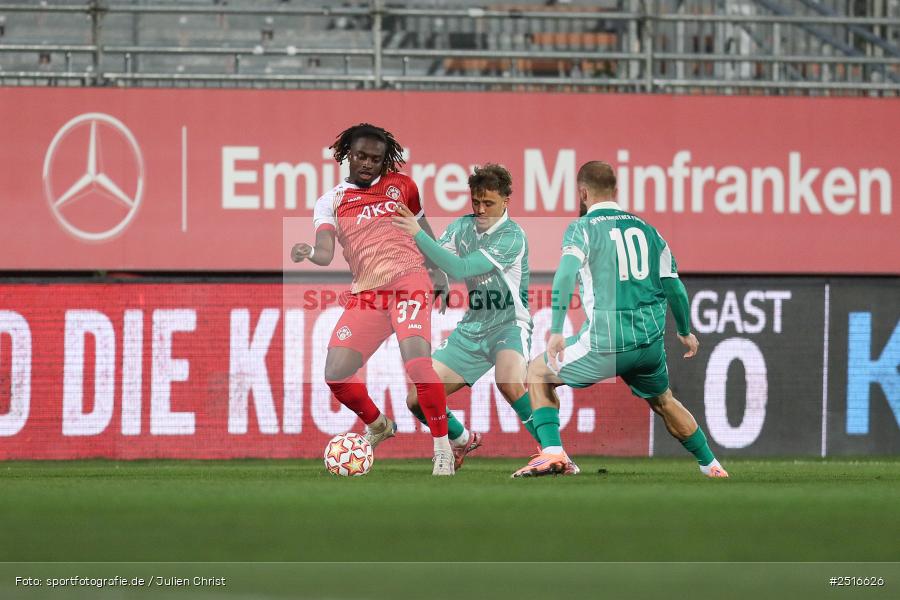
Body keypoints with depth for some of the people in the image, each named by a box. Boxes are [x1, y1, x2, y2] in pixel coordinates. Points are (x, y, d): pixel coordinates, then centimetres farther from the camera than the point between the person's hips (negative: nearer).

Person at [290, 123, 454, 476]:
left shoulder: (400, 185, 11)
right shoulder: (330, 202, 9)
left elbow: (423, 230, 23)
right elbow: (325, 253, -7)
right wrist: (309, 254, -30)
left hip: (408, 278, -3)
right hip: (366, 292, 3)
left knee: (417, 361, -26)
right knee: (335, 375, -7)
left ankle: (442, 447, -14)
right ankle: (378, 426, 23)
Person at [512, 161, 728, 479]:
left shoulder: (582, 228, -1)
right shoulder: (646, 229, 13)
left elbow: (566, 274, -19)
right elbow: (674, 287, 17)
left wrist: (556, 331, -24)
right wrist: (685, 331, 33)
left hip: (605, 345, -5)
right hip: (650, 343, 5)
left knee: (538, 374, 15)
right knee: (664, 402, 31)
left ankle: (552, 452, -3)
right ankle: (711, 466, 35)